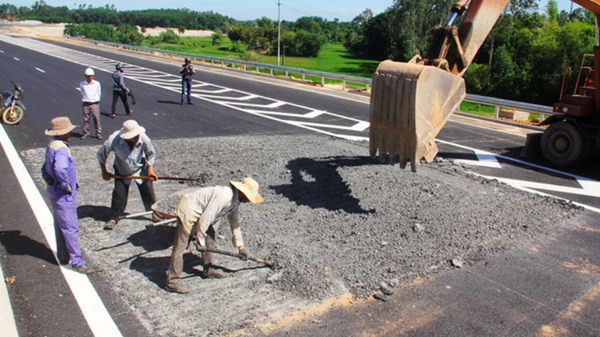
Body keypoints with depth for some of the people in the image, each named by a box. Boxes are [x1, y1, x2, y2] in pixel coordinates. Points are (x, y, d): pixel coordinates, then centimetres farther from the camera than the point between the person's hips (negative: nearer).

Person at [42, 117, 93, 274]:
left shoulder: (52, 145, 10)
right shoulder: (61, 148, -23)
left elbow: (46, 168, 20)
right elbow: (60, 170, -39)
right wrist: (66, 186, -25)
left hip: (54, 190, 10)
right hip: (63, 195, -10)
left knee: (61, 225, 20)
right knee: (71, 228, -4)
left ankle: (63, 256, 33)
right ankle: (77, 261, 3)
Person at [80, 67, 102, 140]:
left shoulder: (97, 83, 1)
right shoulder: (82, 84, 2)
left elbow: (99, 94, 10)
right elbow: (82, 93, 13)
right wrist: (85, 100, 11)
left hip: (95, 104, -1)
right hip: (85, 104, 1)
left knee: (96, 119, -2)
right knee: (86, 119, 6)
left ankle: (98, 133, 6)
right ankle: (86, 133, 17)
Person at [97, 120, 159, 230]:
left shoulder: (143, 139, -30)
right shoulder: (113, 141, -32)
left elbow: (151, 154, -10)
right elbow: (101, 155, -12)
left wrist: (151, 170, -15)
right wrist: (104, 172, -6)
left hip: (141, 169, 1)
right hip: (122, 171, -1)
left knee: (148, 190, 2)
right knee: (119, 193, -3)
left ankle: (154, 212, 22)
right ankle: (113, 218, 14)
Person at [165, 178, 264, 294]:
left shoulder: (235, 200, 4)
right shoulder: (224, 196, -28)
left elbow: (234, 223, 14)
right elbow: (206, 217, -28)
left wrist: (240, 246, 16)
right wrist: (200, 241, -20)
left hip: (200, 212, 10)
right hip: (188, 211, -10)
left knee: (209, 240, 15)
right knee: (180, 246, -9)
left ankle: (208, 270, 28)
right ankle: (171, 282, -5)